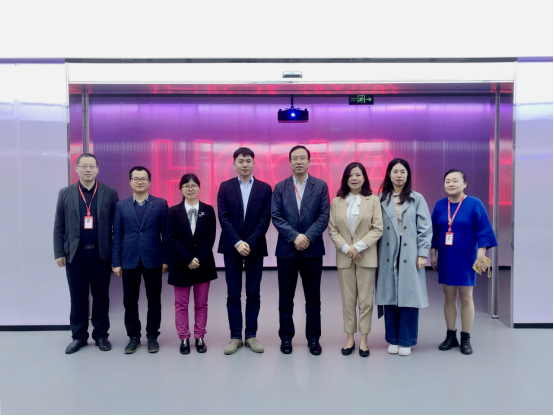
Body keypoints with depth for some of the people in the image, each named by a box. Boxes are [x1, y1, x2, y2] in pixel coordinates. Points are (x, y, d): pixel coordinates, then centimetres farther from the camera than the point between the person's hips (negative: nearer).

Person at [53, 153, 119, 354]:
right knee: (78, 298, 9)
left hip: (101, 253, -1)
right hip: (75, 253, 1)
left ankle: (101, 335, 22)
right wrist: (59, 253, 1)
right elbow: (59, 227, 6)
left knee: (101, 297, 9)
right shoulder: (65, 194, 5)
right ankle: (79, 336, 23)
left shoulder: (110, 193, 1)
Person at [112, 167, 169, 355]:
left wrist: (166, 259, -5)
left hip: (153, 259, -1)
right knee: (130, 301, 8)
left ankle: (152, 335, 20)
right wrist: (116, 262, 0)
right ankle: (133, 336, 22)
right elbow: (117, 236, 5)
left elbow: (166, 234, -1)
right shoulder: (121, 206, 7)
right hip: (129, 260, 2)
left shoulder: (161, 204, 1)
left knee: (154, 300, 7)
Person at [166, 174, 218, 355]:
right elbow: (173, 239, -6)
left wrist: (199, 259, -13)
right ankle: (184, 339, 18)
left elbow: (210, 237, -3)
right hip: (181, 265, 0)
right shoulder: (174, 212, 1)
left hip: (204, 264, 1)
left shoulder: (208, 210, 3)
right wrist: (188, 260, -15)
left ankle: (200, 338, 20)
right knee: (181, 304, 7)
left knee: (201, 303, 9)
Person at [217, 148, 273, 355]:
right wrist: (237, 243, -15)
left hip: (255, 248, 0)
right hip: (231, 247, 0)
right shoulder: (225, 187, 3)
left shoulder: (265, 188, 3)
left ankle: (251, 335, 17)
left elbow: (265, 219, -4)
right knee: (233, 294, 4)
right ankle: (235, 336, 14)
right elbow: (223, 217, -4)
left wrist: (250, 243, -13)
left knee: (253, 293, 6)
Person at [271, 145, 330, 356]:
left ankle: (313, 338, 22)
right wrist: (295, 236, -16)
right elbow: (276, 217, -3)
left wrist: (308, 237, -16)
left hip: (312, 249, 0)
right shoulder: (280, 187, 5)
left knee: (313, 298, 8)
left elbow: (324, 216, -4)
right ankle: (286, 337, 23)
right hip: (286, 250, 1)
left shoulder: (321, 186, 3)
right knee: (286, 298, 9)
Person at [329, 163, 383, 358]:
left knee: (366, 300, 3)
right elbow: (332, 229, 3)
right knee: (348, 300, 7)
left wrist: (358, 246, -14)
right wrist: (346, 247, -11)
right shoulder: (337, 201, 6)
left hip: (366, 256, -1)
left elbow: (378, 229, -4)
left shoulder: (373, 200, 1)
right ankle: (349, 338, 19)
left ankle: (364, 340, 15)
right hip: (344, 257, 2)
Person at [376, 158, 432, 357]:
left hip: (410, 256, -1)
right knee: (390, 297, 6)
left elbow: (425, 229, 1)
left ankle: (406, 341, 16)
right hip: (388, 256, 1)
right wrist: (375, 254, 0)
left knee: (409, 297, 2)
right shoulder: (381, 199, 5)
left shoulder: (417, 199, 3)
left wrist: (423, 254, -5)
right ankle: (393, 339, 20)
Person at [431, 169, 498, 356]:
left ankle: (466, 338, 15)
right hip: (445, 259, 3)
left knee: (466, 298, 4)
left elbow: (483, 232, -8)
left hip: (466, 259, -3)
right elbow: (434, 233, 9)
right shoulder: (440, 205, 4)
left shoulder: (475, 204, -6)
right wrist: (433, 255, 8)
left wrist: (481, 256, -13)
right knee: (449, 297, 8)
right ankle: (451, 336, 19)